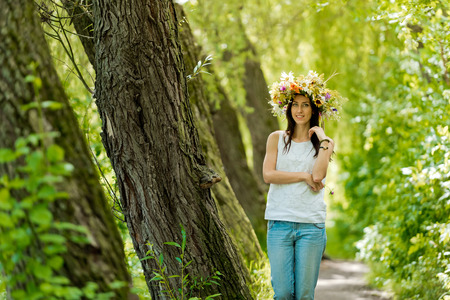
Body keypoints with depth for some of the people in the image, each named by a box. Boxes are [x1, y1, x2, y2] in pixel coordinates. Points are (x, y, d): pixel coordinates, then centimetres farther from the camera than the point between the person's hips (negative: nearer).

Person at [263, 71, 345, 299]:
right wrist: (304, 176, -7)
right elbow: (268, 175, -2)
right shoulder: (277, 139, 11)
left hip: (311, 224, 0)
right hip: (280, 222, 0)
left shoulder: (325, 142, 9)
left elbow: (318, 175, -8)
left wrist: (323, 139, -5)